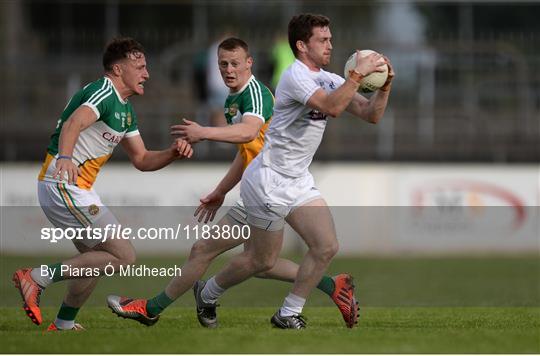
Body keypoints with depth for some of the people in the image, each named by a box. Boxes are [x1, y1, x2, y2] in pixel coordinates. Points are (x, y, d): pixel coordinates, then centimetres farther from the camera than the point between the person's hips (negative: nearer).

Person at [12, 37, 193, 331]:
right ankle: (38, 278, -13)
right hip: (63, 185, -11)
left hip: (76, 188, 11)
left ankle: (63, 325, 27)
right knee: (123, 255, -13)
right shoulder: (104, 92, -14)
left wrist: (173, 153, 3)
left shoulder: (125, 109, 18)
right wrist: (64, 158, -53)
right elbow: (73, 123, -33)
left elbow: (142, 160, 23)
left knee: (97, 257, 21)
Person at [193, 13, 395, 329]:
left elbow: (371, 115, 4)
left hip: (299, 182, 8)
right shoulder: (296, 76, -19)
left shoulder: (329, 80, 7)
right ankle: (207, 295, 26)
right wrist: (358, 73, -31)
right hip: (269, 181, -8)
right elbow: (331, 107, -34)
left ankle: (289, 315, 7)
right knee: (263, 261, 2)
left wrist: (385, 85, -12)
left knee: (327, 247, -5)